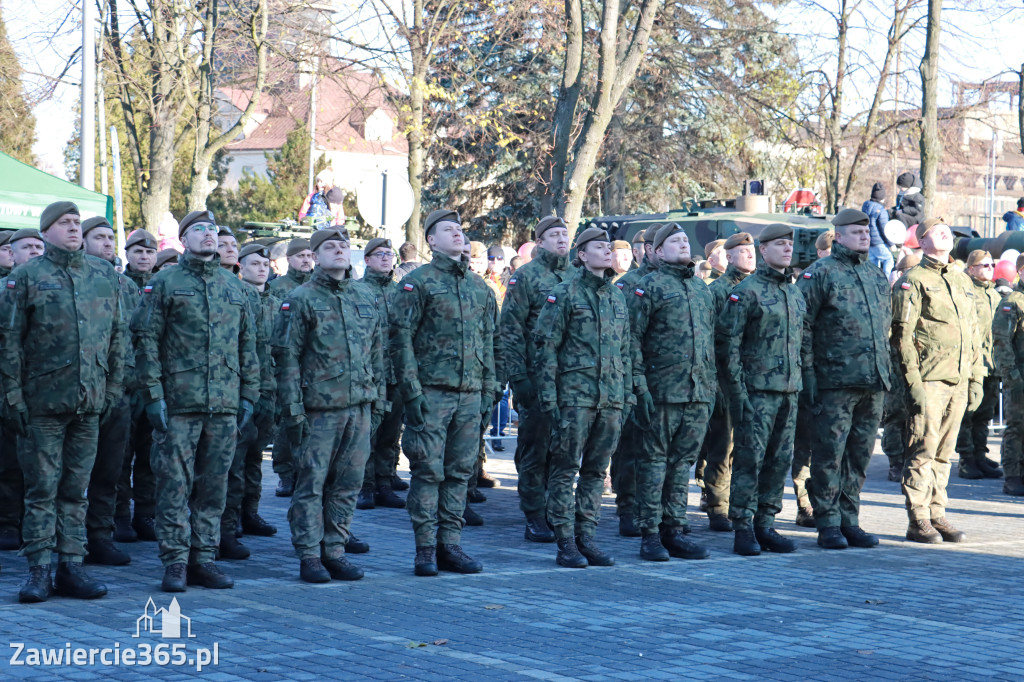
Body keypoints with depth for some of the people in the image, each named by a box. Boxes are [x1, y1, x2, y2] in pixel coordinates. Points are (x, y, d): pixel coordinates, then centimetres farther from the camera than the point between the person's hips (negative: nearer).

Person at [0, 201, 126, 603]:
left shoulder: (105, 275, 11)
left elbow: (117, 335, 15)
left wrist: (114, 386, 9)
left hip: (90, 403, 3)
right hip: (43, 401, -3)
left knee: (76, 489, 8)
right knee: (42, 488, 0)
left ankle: (71, 568, 14)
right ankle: (38, 572, 6)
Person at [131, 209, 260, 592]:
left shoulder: (234, 287, 15)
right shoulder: (165, 283, 2)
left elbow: (247, 345, 18)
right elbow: (146, 341, -3)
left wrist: (248, 396, 11)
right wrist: (153, 395, -10)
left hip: (225, 406, 4)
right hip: (178, 403, -4)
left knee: (214, 485, 6)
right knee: (175, 484, -3)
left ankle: (204, 558, 14)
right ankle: (175, 563, 4)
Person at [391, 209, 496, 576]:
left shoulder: (479, 287, 16)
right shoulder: (417, 282, -2)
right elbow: (401, 338, -7)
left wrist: (488, 388, 13)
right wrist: (411, 391, -13)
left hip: (469, 395, 5)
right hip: (432, 392, -5)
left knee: (460, 472, 7)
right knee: (428, 471, -3)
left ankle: (449, 545, 13)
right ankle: (425, 549, 3)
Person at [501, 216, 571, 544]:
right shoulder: (526, 277, -2)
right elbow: (510, 330, -6)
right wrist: (518, 376, -12)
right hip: (537, 377, -5)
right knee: (534, 447, 0)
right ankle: (534, 519, 5)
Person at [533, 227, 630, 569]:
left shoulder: (617, 296, 15)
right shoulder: (564, 294, -3)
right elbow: (545, 346, -5)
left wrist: (627, 393, 14)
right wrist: (548, 395, -11)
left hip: (610, 399, 6)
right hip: (574, 396, -6)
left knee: (596, 470, 8)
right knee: (565, 469, -2)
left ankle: (586, 538, 14)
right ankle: (566, 544, 2)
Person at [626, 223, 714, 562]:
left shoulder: (703, 291, 18)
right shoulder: (649, 287, -2)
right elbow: (632, 339, -7)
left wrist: (711, 387, 17)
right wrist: (639, 386, -14)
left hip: (697, 394, 6)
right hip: (662, 393, -6)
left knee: (682, 463, 8)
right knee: (654, 461, -1)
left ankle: (673, 530, 15)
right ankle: (650, 534, 3)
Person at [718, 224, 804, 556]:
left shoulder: (796, 293, 15)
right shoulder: (747, 291, -7)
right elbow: (728, 342, -10)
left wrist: (799, 381, 16)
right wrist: (737, 390, -14)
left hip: (789, 391, 7)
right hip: (757, 390, -7)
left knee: (780, 460, 7)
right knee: (750, 458, -5)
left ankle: (765, 525, 16)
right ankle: (743, 529, 1)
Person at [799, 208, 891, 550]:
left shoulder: (876, 276, 17)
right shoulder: (819, 274, -3)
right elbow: (802, 328, -6)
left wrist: (885, 372, 17)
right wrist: (808, 375, -11)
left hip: (873, 383, 6)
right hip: (835, 383, -6)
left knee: (860, 455, 9)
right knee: (830, 454, -3)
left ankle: (849, 520, 17)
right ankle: (828, 524, 4)